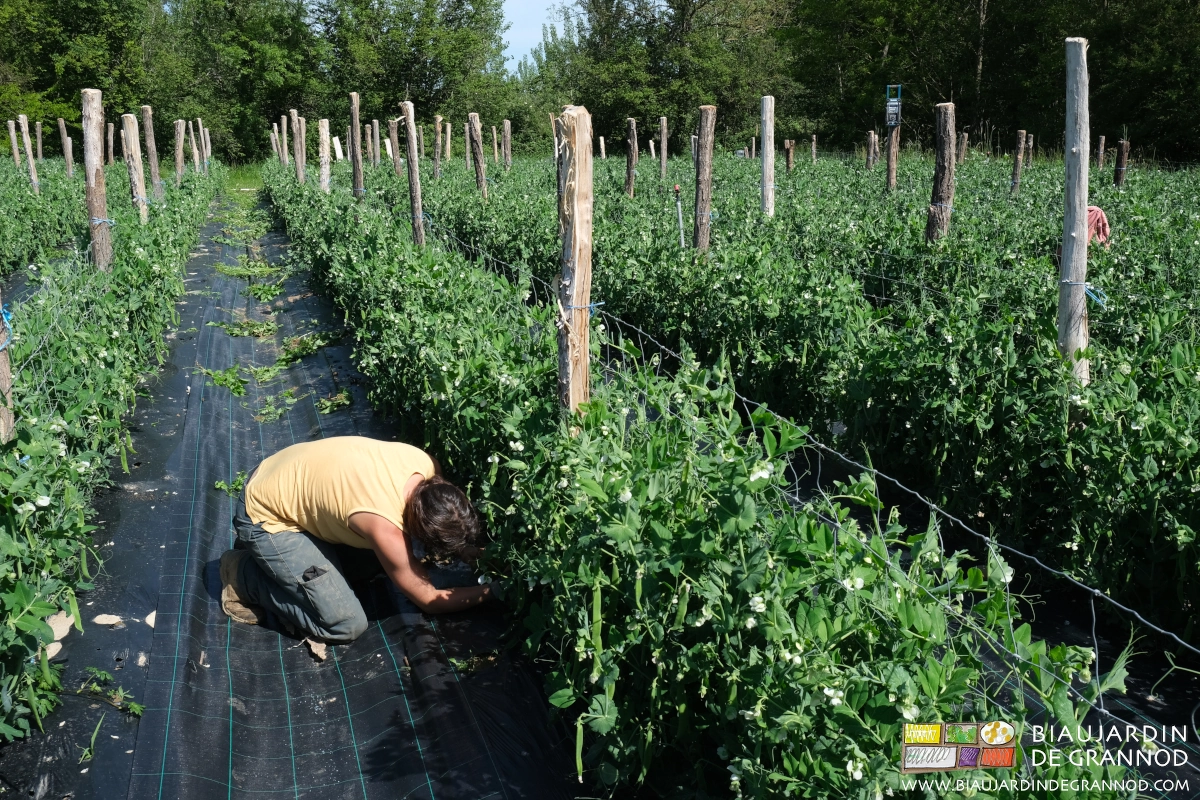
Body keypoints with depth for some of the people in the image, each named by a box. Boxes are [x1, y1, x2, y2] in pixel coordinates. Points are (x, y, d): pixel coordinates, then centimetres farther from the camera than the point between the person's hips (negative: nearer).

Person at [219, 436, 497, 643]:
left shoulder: (425, 464, -17)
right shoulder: (386, 529, -35)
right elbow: (429, 601, -17)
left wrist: (469, 549, -1)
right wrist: (492, 591, -10)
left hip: (287, 480, 8)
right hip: (264, 517, -8)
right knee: (347, 624, -11)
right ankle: (243, 576, 4)